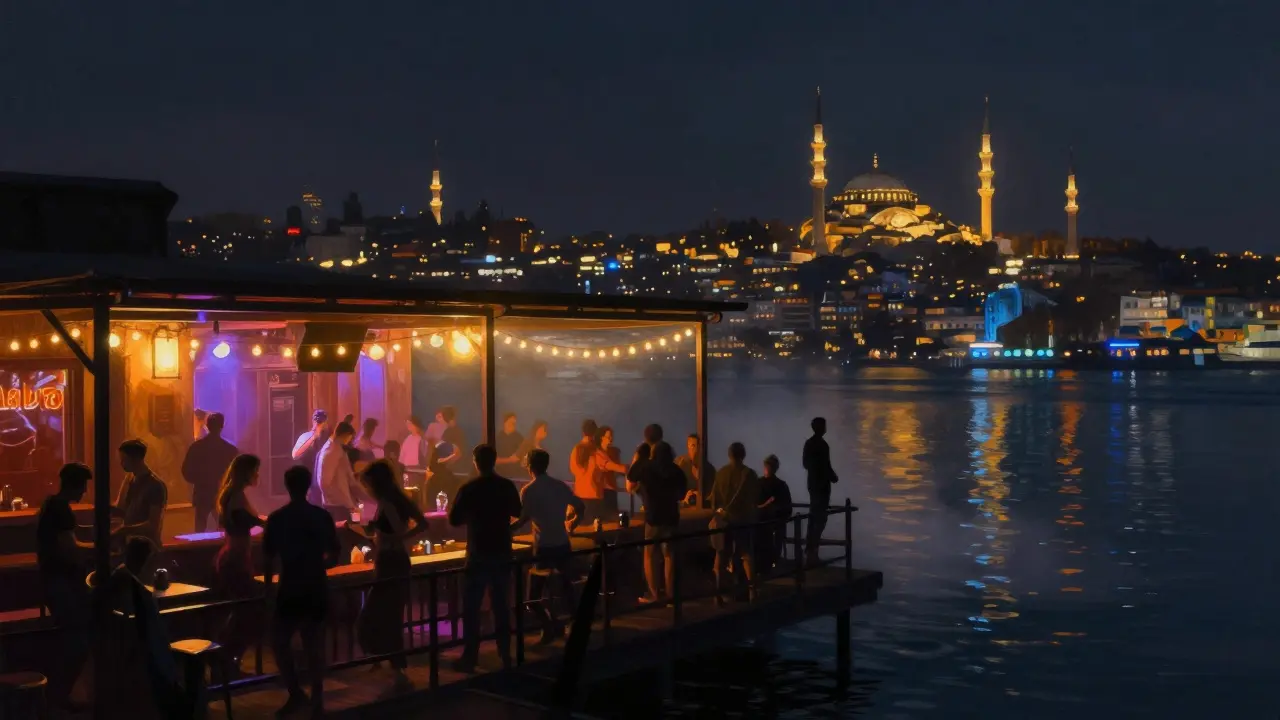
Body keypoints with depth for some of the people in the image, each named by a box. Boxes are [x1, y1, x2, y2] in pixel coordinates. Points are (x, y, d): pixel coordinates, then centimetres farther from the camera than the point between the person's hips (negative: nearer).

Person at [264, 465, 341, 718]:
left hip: (290, 589, -3)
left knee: (280, 641, 10)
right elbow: (334, 557, 2)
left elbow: (269, 558, -7)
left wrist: (268, 583, 8)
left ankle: (296, 694, 9)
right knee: (314, 644, 9)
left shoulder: (276, 518, -7)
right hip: (316, 589, 3)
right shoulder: (322, 516, -1)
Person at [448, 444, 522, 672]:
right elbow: (517, 512, 15)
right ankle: (505, 655, 14)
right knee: (501, 604, 13)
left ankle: (470, 658, 2)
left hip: (479, 554, -4)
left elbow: (454, 520, -8)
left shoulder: (468, 488, -12)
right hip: (502, 553, 4)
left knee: (471, 607, 3)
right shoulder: (507, 486, 0)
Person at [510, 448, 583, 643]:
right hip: (563, 545, 6)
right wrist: (571, 524, 31)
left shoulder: (528, 490, -10)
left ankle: (552, 625, -8)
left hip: (543, 547, -6)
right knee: (565, 585, 24)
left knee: (535, 593, 4)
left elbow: (522, 520, -17)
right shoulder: (560, 486, 6)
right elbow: (580, 507, 14)